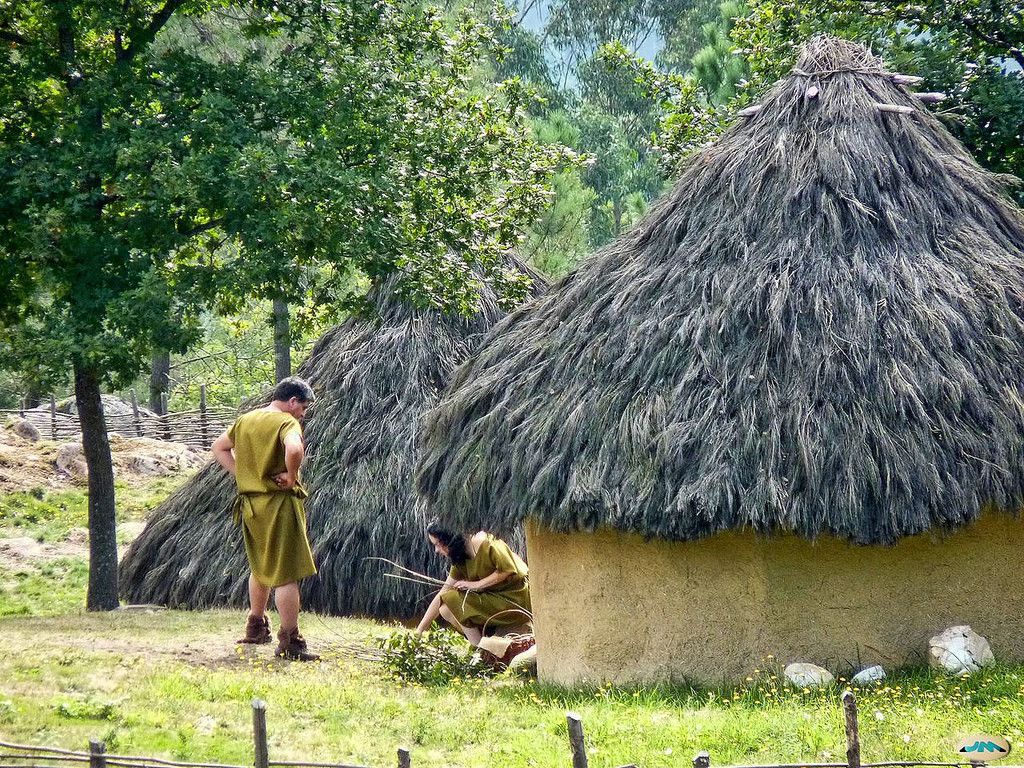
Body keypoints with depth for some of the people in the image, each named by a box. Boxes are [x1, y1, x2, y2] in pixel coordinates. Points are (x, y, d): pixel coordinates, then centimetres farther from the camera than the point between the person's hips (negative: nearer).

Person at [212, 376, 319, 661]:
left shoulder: (245, 420, 11)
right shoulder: (286, 422, -13)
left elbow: (219, 448, 22)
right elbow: (294, 449, -33)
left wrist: (240, 473, 12)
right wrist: (291, 477, -16)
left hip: (250, 504, 8)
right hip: (279, 504, -8)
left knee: (260, 568, 25)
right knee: (286, 574, -5)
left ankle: (256, 626, 38)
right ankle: (290, 642, -6)